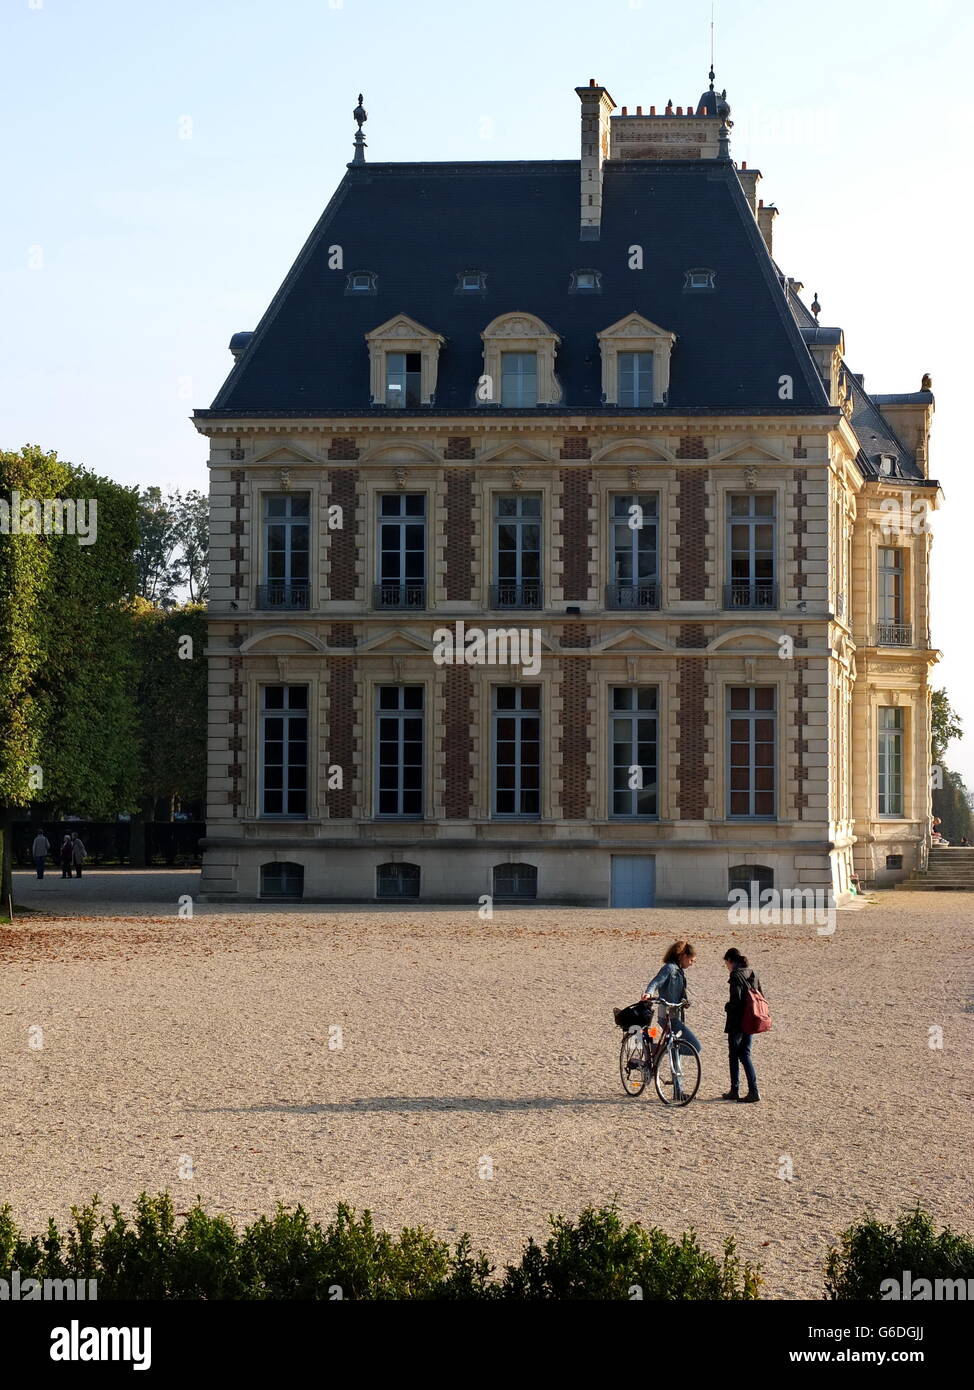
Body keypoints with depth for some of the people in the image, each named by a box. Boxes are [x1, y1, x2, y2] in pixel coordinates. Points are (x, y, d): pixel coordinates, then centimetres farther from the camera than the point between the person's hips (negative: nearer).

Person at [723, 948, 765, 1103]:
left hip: (737, 1022, -7)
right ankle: (753, 1091, 3)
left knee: (733, 1055, 6)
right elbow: (763, 997, 10)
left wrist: (727, 1006, -3)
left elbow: (736, 999, -23)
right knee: (745, 1054, 12)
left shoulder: (736, 975, -14)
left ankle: (735, 1091, 11)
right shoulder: (752, 974, 9)